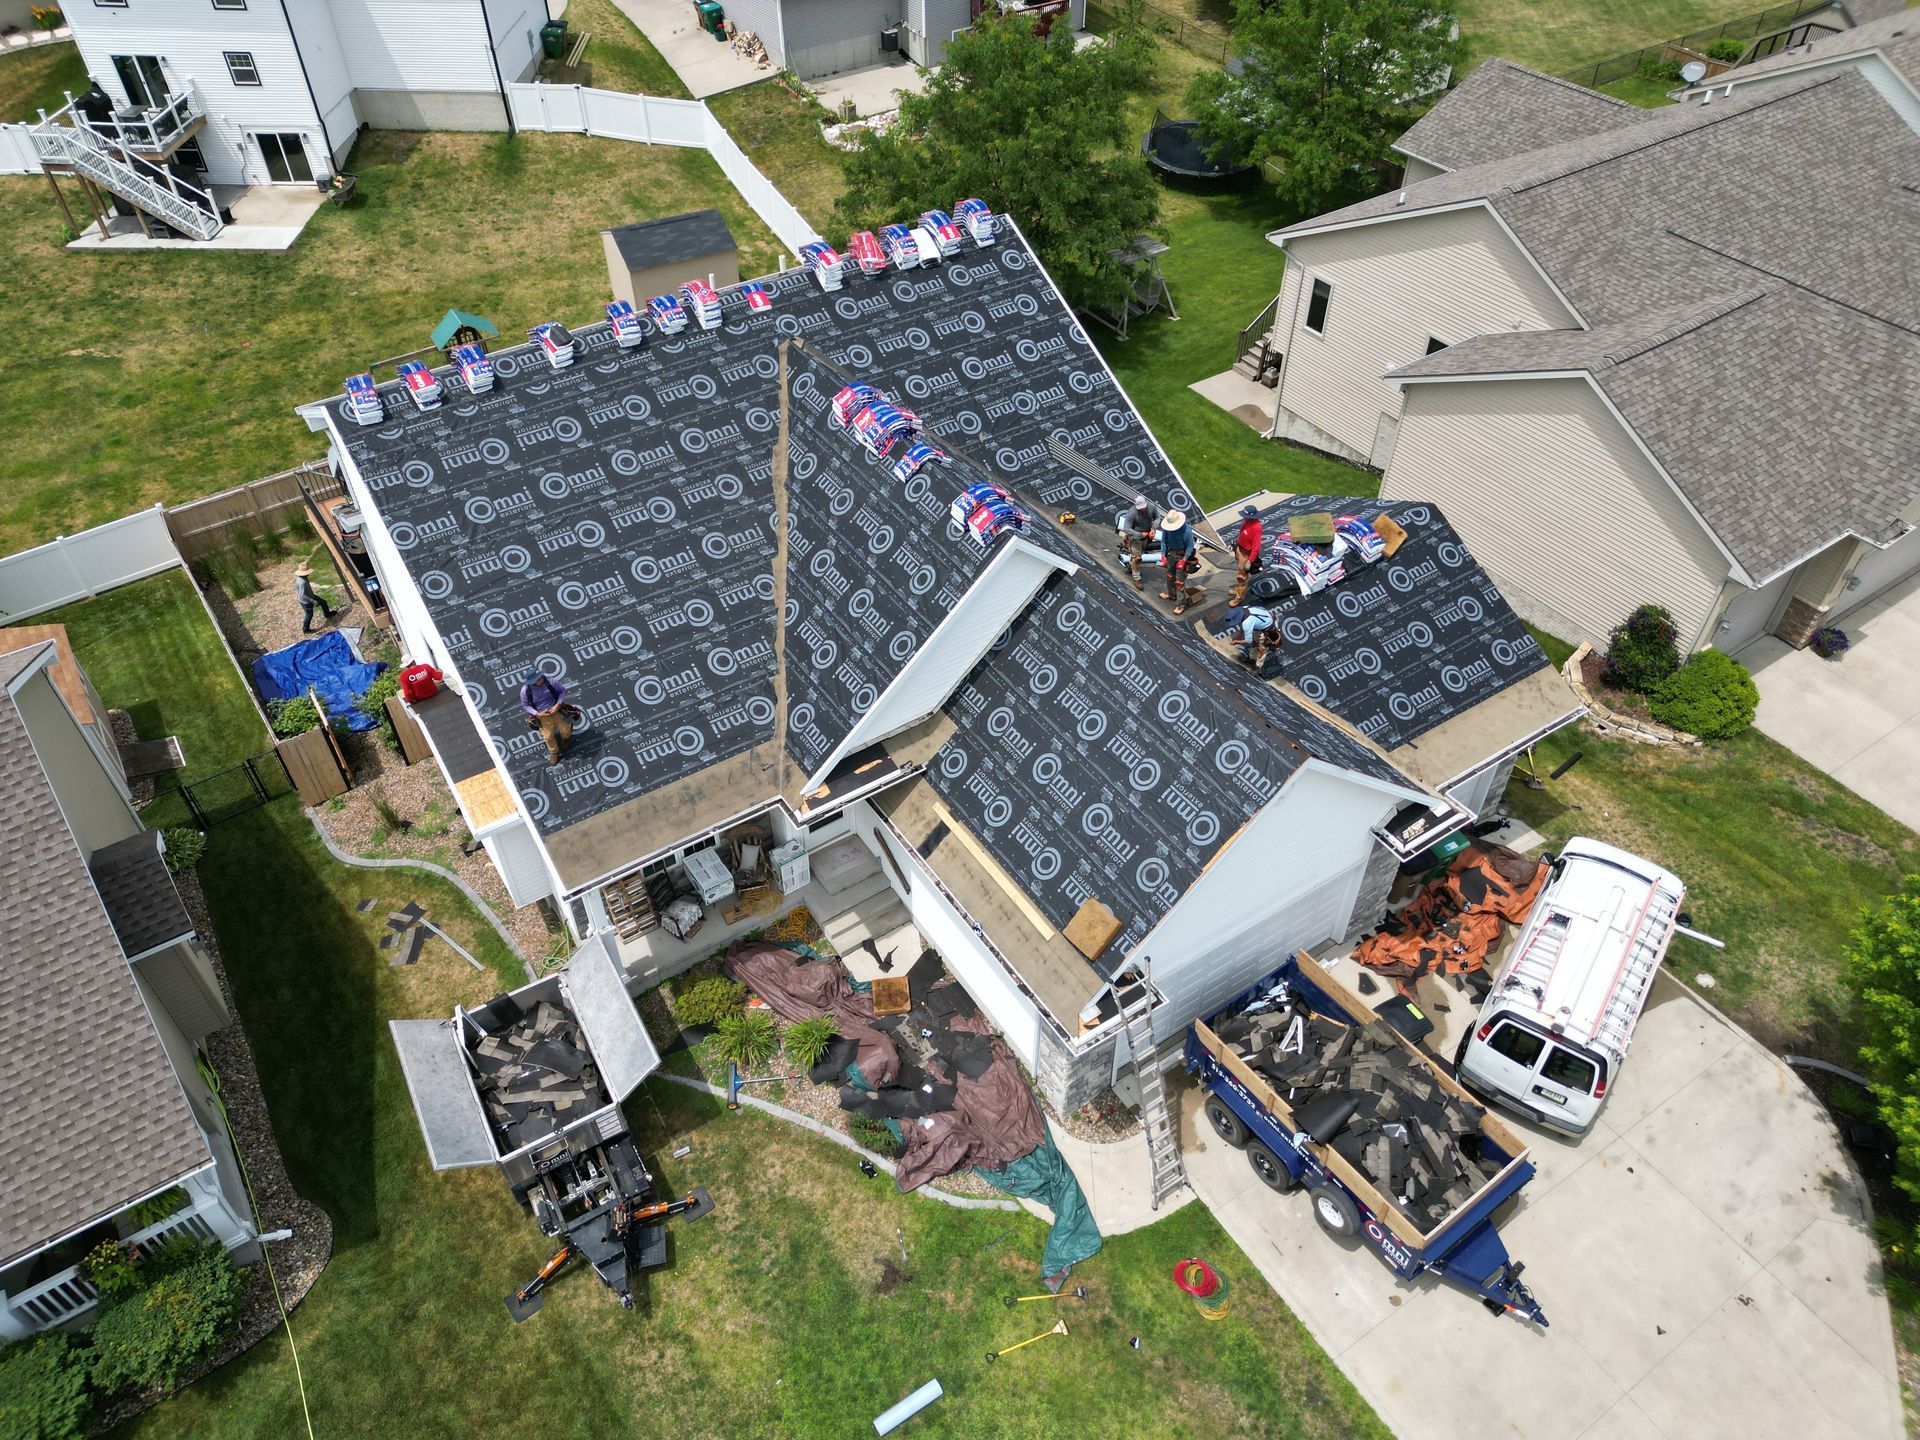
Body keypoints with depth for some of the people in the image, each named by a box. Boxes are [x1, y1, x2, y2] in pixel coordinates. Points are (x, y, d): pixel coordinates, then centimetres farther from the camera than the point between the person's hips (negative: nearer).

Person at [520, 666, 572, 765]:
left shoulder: (550, 682, -25)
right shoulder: (525, 690, -23)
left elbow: (562, 691, -9)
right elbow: (525, 705, -8)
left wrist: (557, 705, -20)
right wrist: (537, 714, -21)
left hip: (556, 710, 1)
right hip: (542, 715, -1)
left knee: (566, 731, 16)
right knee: (548, 737, 9)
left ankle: (565, 738, 55)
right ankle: (554, 752, 41)